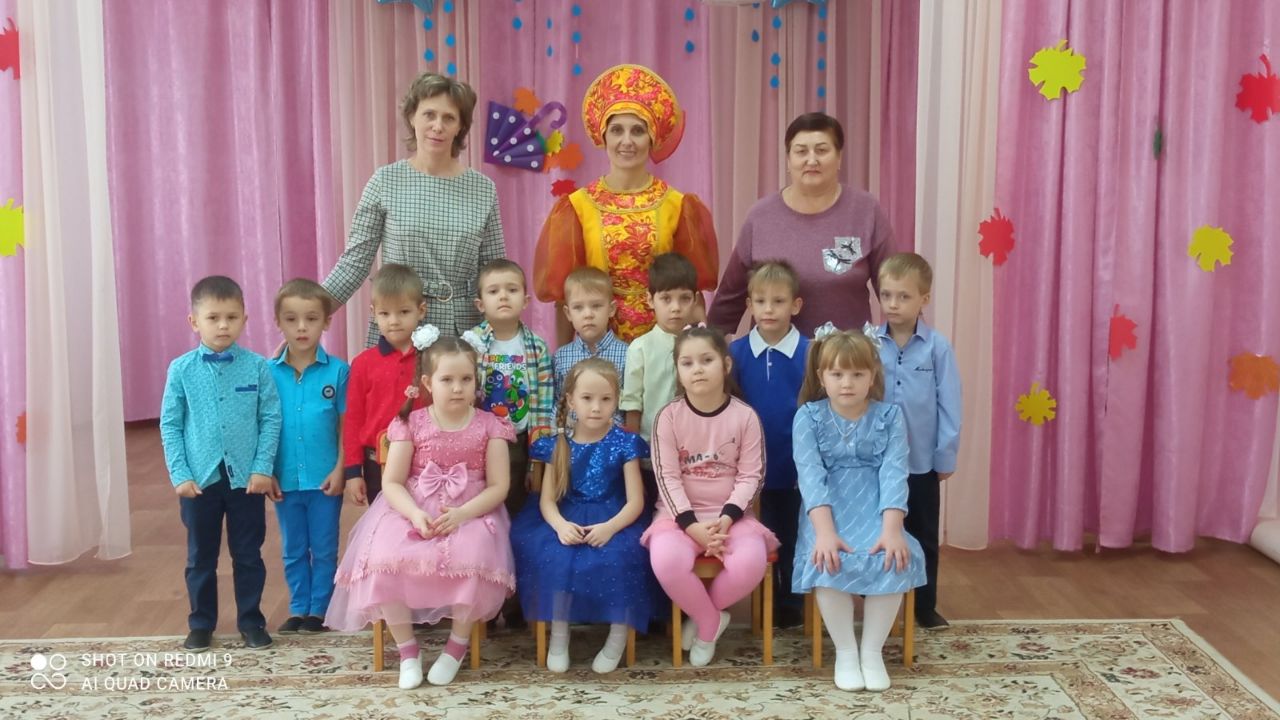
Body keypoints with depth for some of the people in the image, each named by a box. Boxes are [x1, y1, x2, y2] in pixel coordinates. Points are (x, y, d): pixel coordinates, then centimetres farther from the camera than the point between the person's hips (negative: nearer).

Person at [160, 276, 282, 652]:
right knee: (201, 556, 14)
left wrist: (263, 468, -10)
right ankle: (201, 623, 28)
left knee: (248, 554, 11)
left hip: (247, 477, -1)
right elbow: (170, 425, 0)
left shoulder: (257, 367, -5)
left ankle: (251, 621, 24)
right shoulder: (181, 369, -3)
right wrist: (180, 474, -6)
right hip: (199, 479, 1)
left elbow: (271, 419, -4)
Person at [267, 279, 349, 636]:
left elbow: (348, 425, -5)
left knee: (324, 549, 10)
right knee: (293, 550, 16)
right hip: (285, 478, 2)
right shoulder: (268, 372, -3)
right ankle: (298, 608, 29)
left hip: (324, 478, -2)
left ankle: (319, 609, 24)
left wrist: (340, 470, -9)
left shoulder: (338, 371, -8)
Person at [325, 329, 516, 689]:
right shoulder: (411, 423, 1)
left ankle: (458, 643, -5)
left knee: (472, 559, -33)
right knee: (385, 559, -27)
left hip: (470, 513, -1)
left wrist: (462, 513, -21)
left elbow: (498, 486, -4)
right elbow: (392, 482, -3)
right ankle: (407, 648, -4)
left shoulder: (490, 426, 0)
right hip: (412, 512, 1)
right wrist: (415, 514, -22)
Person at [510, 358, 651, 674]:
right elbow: (547, 499, 1)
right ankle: (559, 633, -9)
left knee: (615, 557, -32)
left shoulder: (624, 443, -2)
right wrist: (560, 525, -21)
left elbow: (635, 501, -6)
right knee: (554, 555, -28)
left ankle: (619, 634, -10)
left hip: (612, 521, -2)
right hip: (567, 521, 2)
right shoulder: (558, 444, 3)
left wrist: (610, 527, -24)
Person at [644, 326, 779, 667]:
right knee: (666, 562, -33)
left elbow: (750, 476, -3)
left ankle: (702, 617, 0)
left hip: (731, 514, 1)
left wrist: (726, 519, -18)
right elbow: (667, 477, -8)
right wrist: (692, 525, -19)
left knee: (751, 563, -31)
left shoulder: (745, 416, -2)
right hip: (680, 513, 0)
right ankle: (712, 620, -3)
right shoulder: (669, 416, -3)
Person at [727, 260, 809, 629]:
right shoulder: (735, 353, -4)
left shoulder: (809, 353, -9)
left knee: (794, 536, 13)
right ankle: (767, 603, 29)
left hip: (797, 464, -1)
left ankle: (792, 603, 28)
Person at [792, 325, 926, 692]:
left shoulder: (890, 416, 1)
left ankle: (872, 650, -8)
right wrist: (825, 530, -31)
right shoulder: (808, 417, -2)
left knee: (894, 559, -29)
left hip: (874, 510, 1)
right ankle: (845, 650, -10)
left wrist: (891, 529, -27)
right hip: (827, 512, -1)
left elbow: (893, 473, -11)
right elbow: (810, 475, -15)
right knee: (828, 561, -32)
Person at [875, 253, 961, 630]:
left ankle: (925, 606, 30)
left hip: (922, 462, 0)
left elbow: (949, 406, -4)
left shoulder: (938, 347, -7)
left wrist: (946, 457, -3)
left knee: (923, 537, 15)